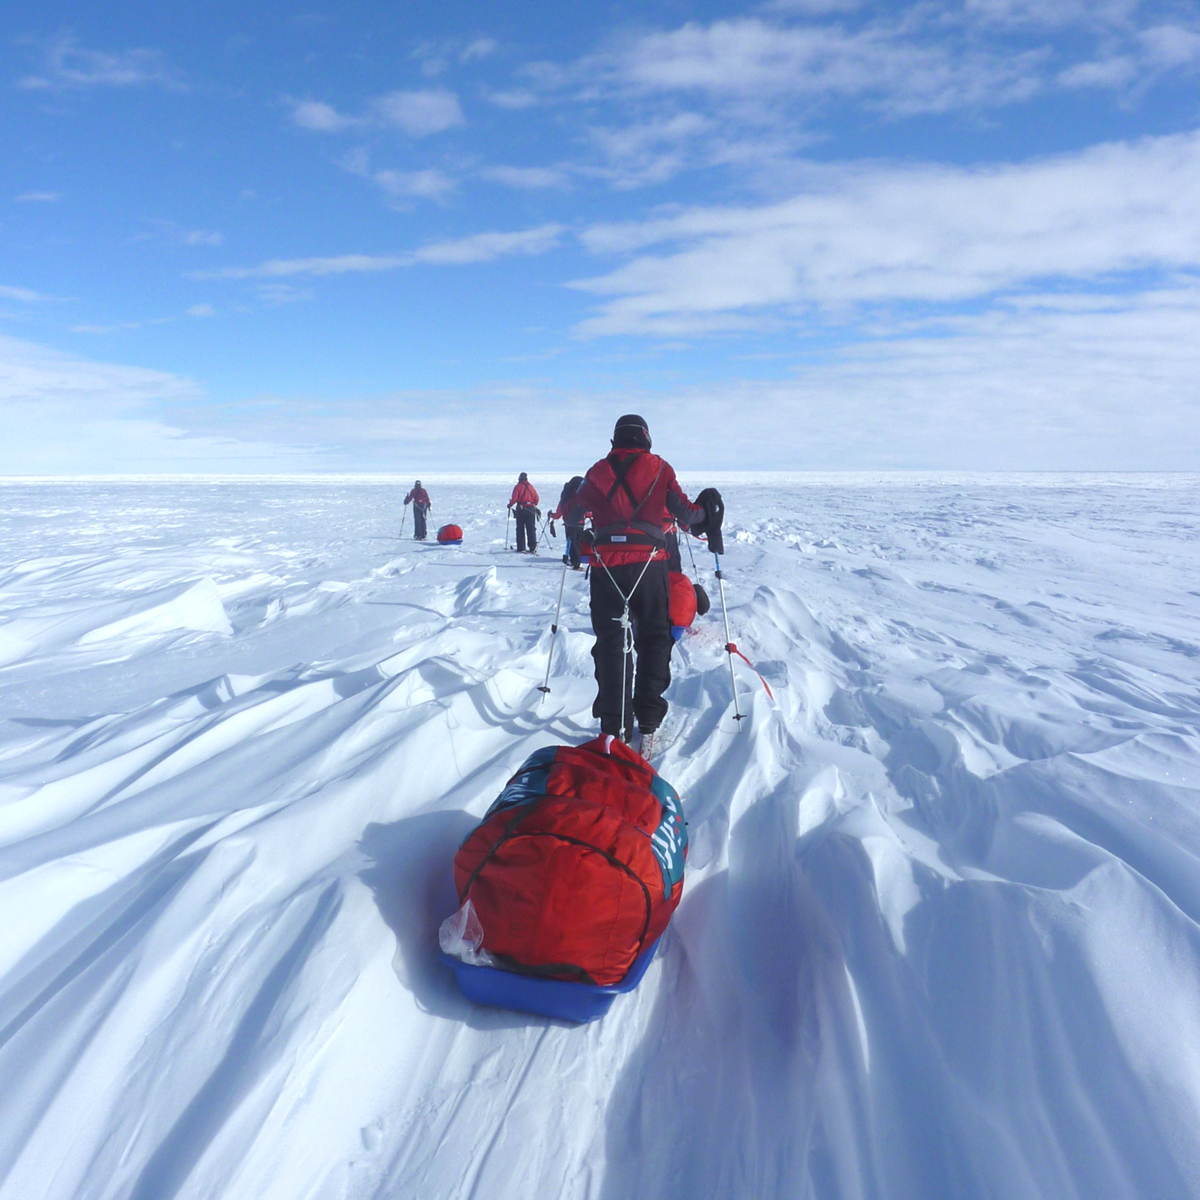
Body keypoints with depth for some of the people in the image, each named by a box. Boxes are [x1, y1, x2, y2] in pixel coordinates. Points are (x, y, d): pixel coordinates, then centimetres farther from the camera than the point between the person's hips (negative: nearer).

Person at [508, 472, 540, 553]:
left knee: (520, 529, 5)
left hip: (521, 509, -3)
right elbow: (536, 498, 7)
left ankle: (521, 548, 3)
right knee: (531, 529, 5)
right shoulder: (530, 486, 7)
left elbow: (514, 499, -11)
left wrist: (510, 505, 6)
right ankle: (532, 548, 0)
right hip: (531, 509, 3)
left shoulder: (518, 486, -4)